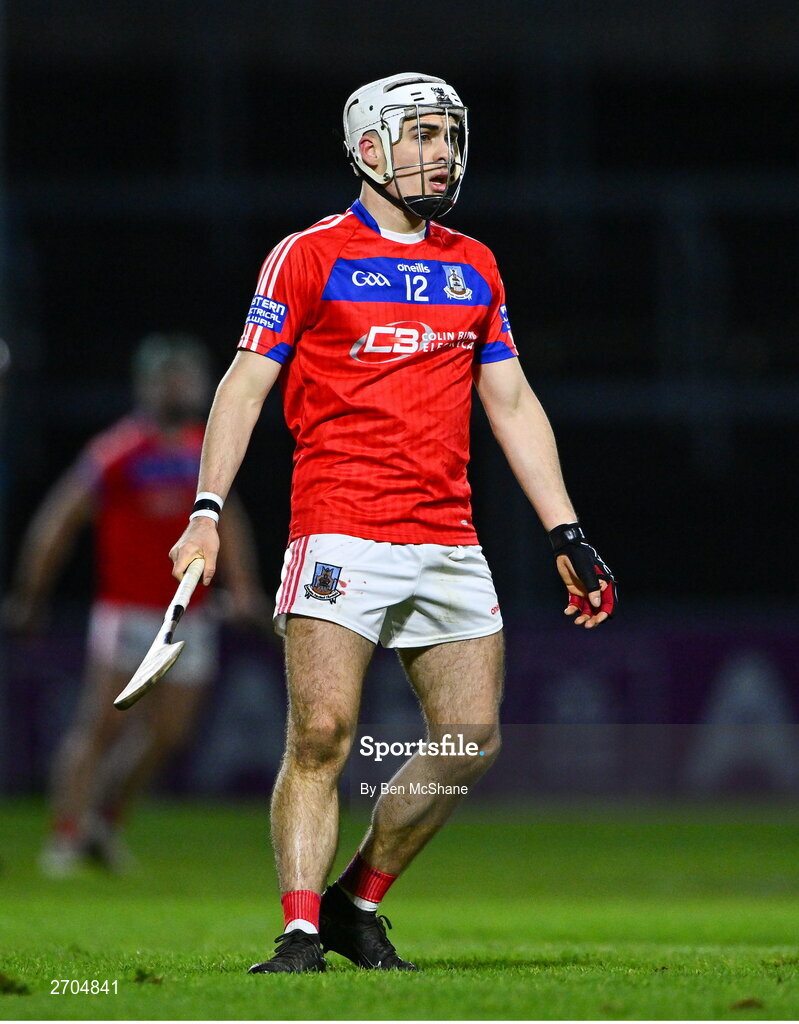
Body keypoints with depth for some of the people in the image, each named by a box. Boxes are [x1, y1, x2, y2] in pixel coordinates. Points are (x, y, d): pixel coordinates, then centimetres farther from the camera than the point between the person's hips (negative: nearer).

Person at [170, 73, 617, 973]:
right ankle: (301, 934, -11)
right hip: (340, 532, -5)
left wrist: (565, 535, 15)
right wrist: (206, 512, -13)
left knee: (471, 741, -1)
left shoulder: (474, 268, 17)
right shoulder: (310, 256, 2)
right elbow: (245, 384, -1)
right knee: (322, 734, -14)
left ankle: (356, 903, 15)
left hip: (448, 543, 5)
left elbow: (512, 403, 20)